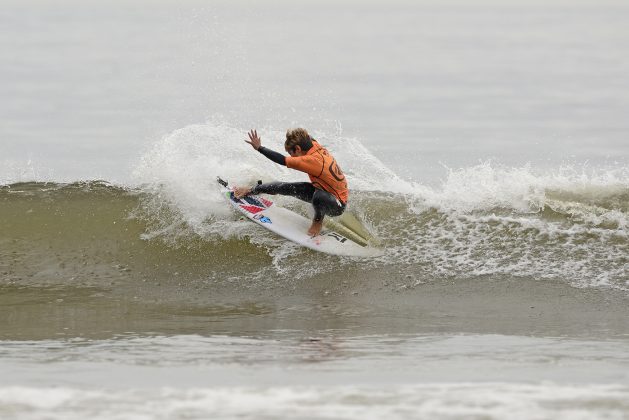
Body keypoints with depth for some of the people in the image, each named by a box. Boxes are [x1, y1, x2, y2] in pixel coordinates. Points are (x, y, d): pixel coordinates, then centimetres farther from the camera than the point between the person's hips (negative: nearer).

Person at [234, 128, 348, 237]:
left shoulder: (312, 160, -33)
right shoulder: (316, 146, -11)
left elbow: (282, 160, -31)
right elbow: (308, 139, 14)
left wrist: (259, 148, -24)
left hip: (337, 206, -9)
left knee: (319, 195, -43)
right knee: (285, 187, 8)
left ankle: (318, 221, -12)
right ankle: (252, 190, 31)